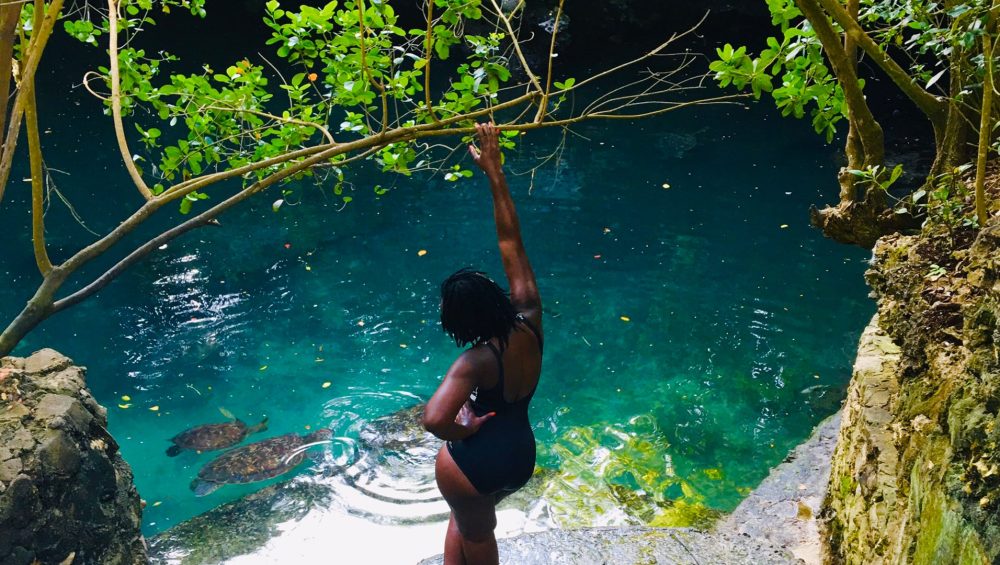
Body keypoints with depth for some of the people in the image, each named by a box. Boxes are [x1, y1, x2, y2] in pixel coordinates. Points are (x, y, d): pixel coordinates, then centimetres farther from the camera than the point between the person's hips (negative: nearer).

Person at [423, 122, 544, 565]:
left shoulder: (477, 361, -30)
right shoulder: (530, 322, -15)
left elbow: (434, 419, -47)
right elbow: (511, 242, -12)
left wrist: (466, 430, -25)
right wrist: (494, 171, -11)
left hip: (474, 463, -5)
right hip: (521, 458, 5)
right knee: (472, 518, 34)